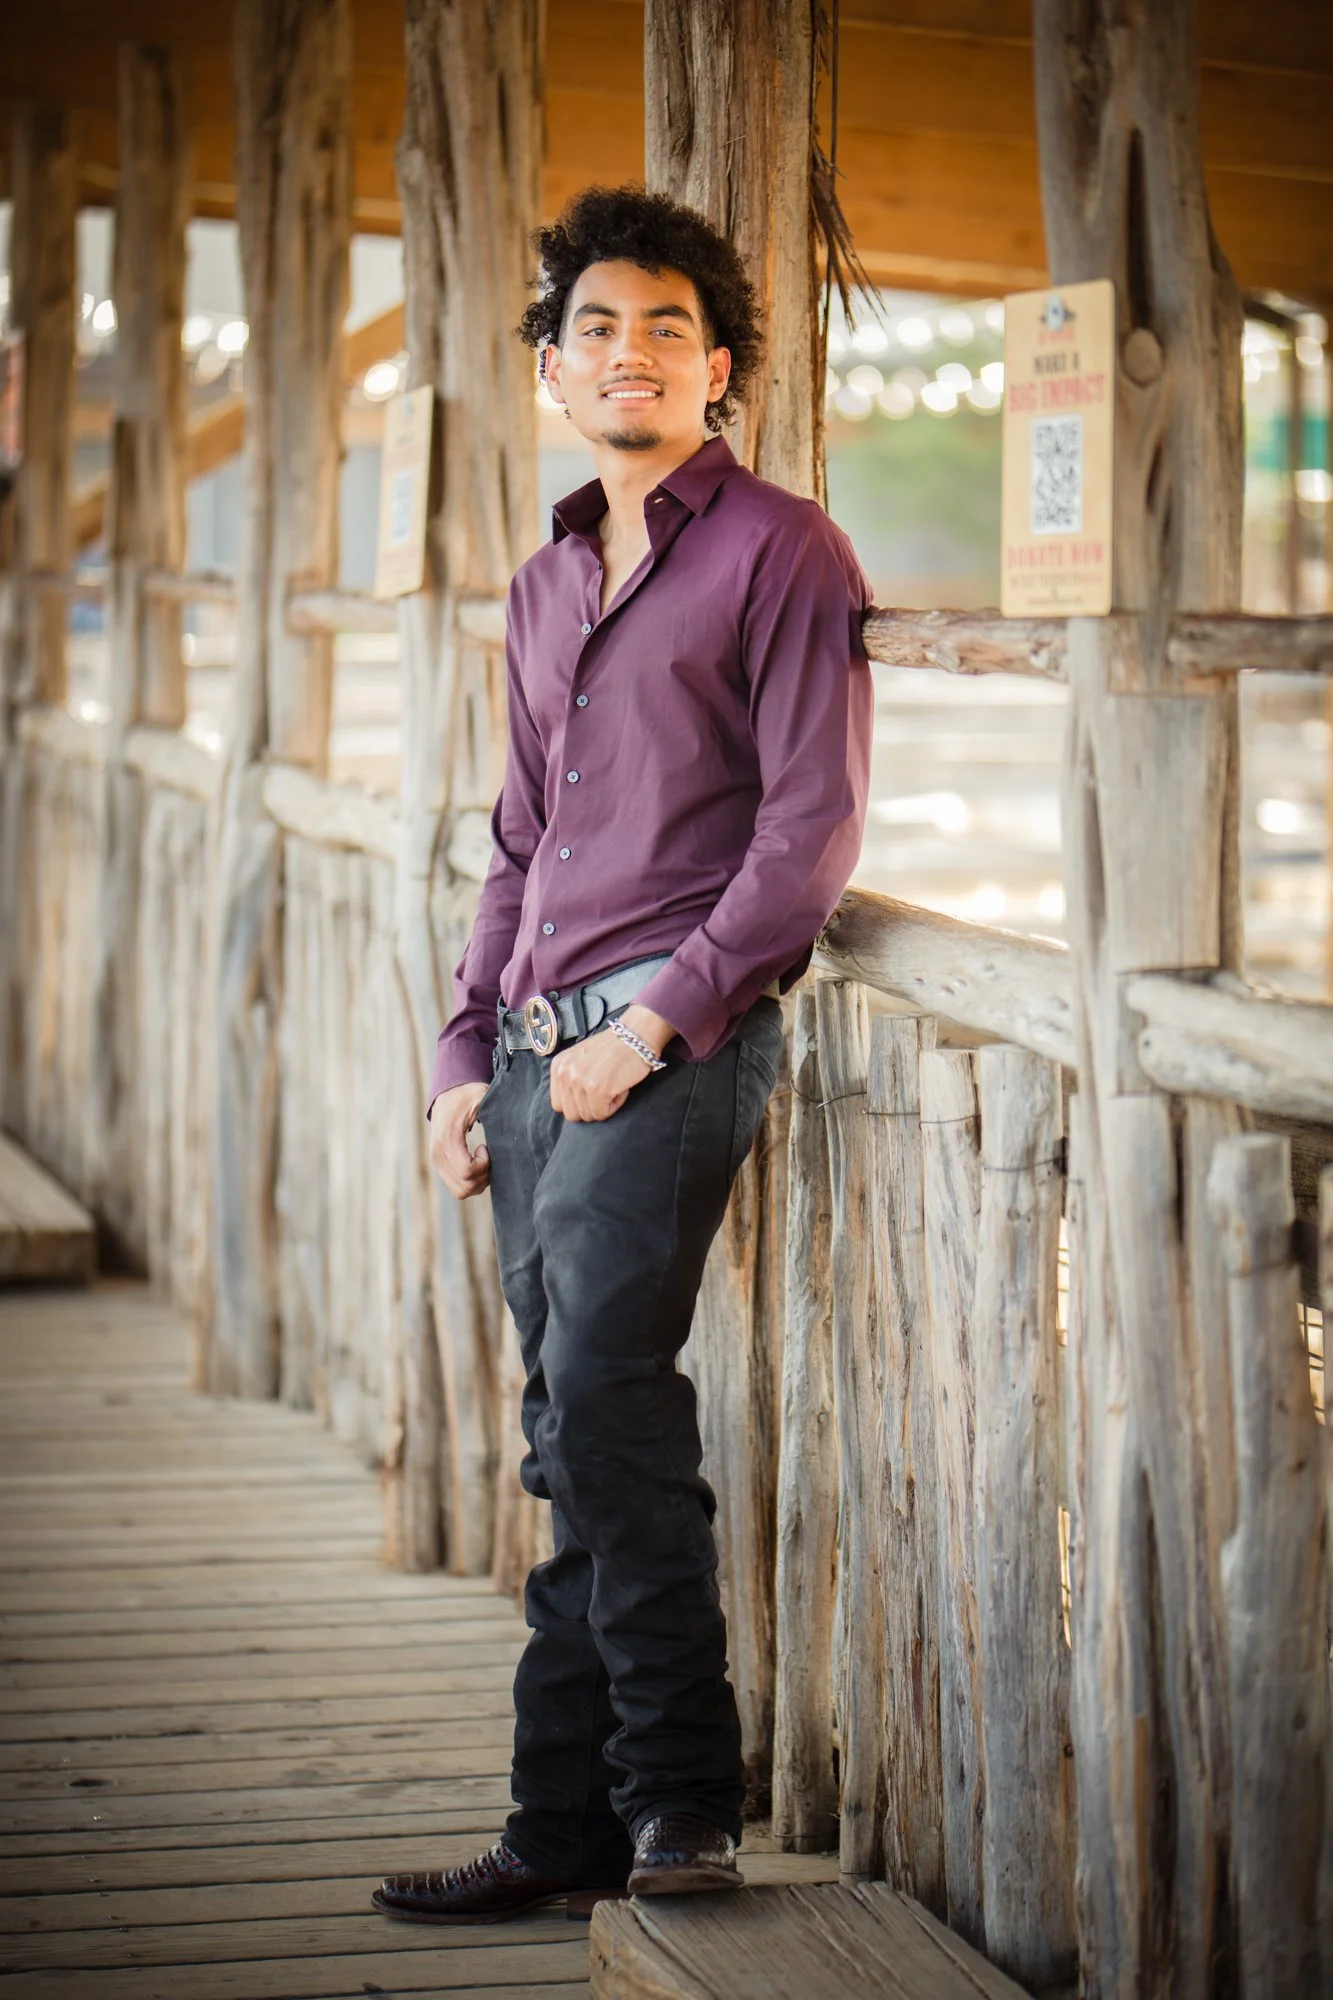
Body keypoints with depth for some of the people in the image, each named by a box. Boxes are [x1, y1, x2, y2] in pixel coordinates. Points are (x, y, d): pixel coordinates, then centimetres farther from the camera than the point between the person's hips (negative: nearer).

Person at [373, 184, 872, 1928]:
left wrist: (658, 1023, -15)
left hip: (679, 1039, -7)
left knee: (603, 1389, -21)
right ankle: (569, 1829, 9)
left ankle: (683, 1796, -14)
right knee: (578, 1444, 6)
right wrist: (467, 1056, 15)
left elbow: (813, 828, -9)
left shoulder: (780, 552, -2)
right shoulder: (548, 587, 21)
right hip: (539, 1050, 7)